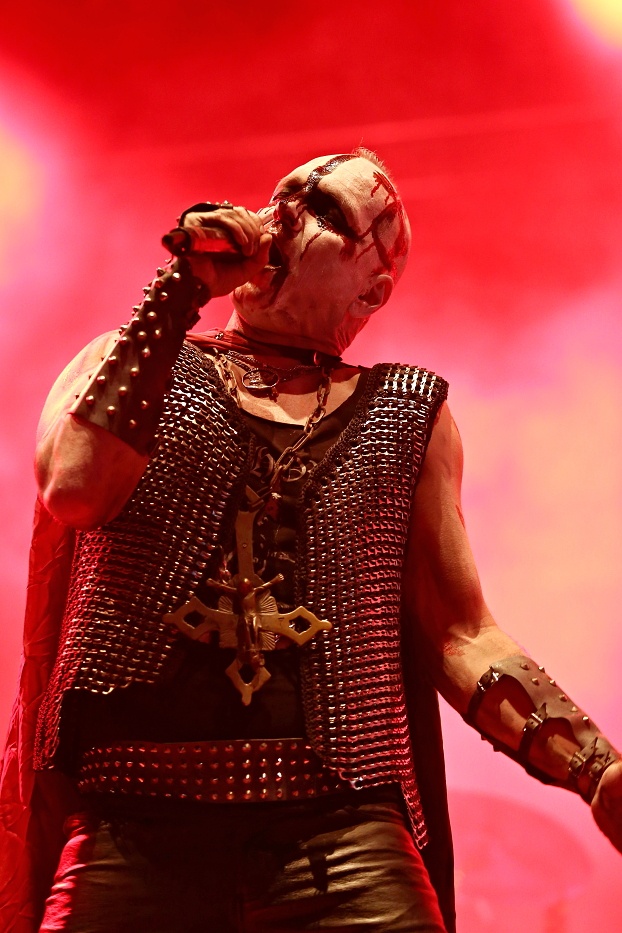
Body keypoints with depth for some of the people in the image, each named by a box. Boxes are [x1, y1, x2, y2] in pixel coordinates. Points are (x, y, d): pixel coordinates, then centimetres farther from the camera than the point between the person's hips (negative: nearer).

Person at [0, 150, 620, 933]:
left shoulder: (406, 414, 14)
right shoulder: (127, 363, 12)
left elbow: (459, 635, 11)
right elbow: (77, 490, -10)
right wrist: (185, 283, -4)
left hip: (346, 842, 1)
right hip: (135, 837, 0)